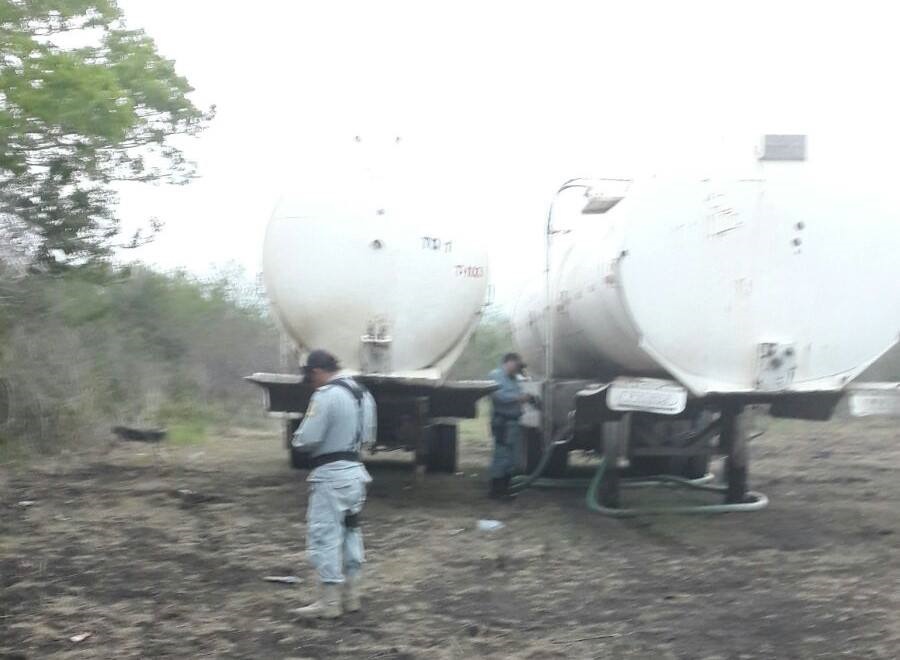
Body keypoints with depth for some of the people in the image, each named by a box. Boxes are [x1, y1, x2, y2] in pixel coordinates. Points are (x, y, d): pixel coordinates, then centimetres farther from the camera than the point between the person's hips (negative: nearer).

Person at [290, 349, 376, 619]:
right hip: (354, 469, 9)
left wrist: (296, 438, 0)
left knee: (324, 535, -3)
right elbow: (367, 436, 17)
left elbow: (307, 439, -20)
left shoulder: (326, 396, -17)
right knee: (350, 531, 16)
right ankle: (351, 596, 23)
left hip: (331, 474, -9)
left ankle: (329, 602, 0)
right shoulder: (359, 392, 10)